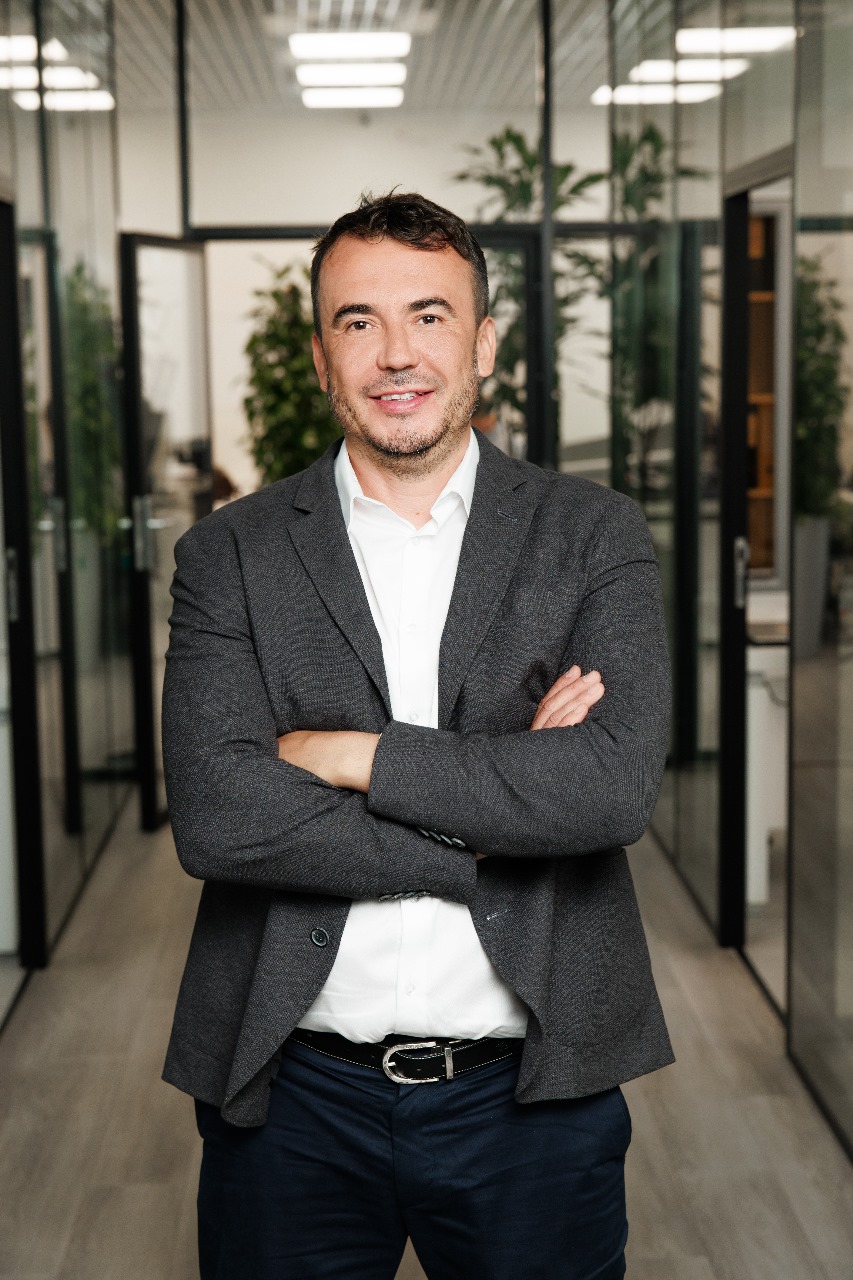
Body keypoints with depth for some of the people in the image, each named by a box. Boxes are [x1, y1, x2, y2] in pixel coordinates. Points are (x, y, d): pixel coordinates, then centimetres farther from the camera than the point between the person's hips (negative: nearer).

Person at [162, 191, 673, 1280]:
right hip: (296, 1095, 0)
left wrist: (351, 753, -15)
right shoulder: (229, 556, -1)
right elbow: (215, 819, -15)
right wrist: (489, 827, -15)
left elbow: (616, 782, -16)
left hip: (533, 1094, 0)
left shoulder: (592, 535, -1)